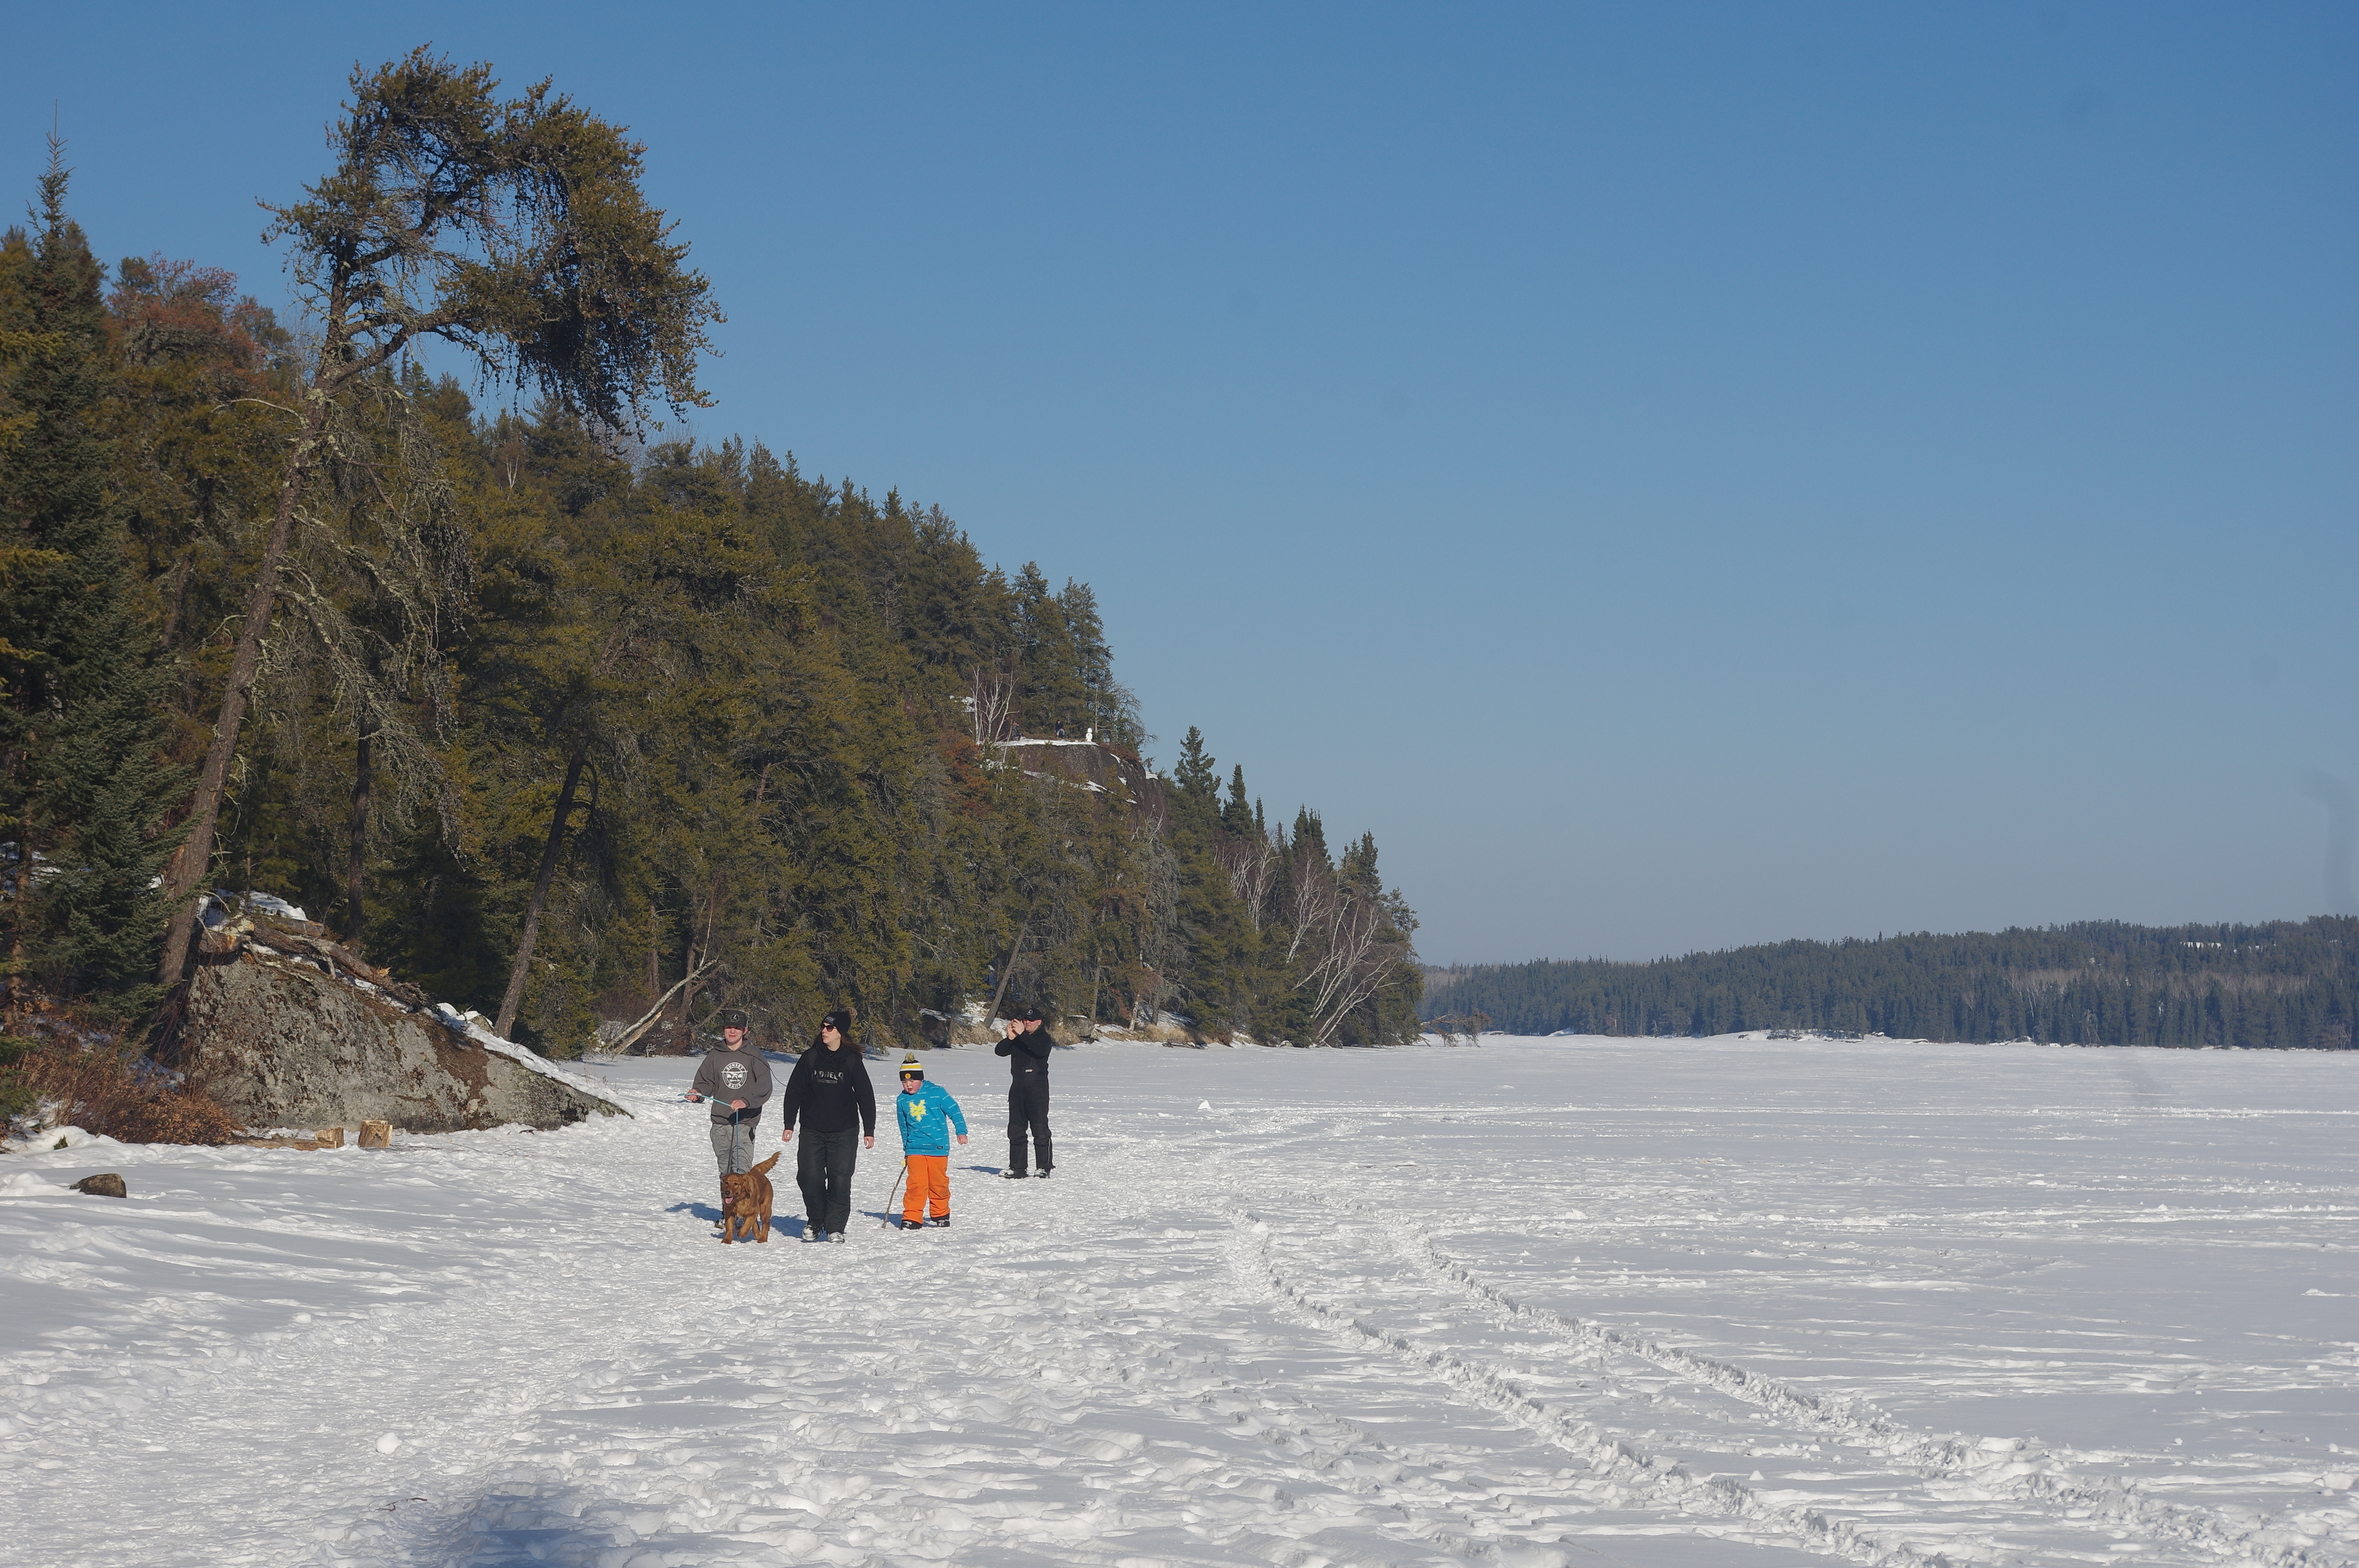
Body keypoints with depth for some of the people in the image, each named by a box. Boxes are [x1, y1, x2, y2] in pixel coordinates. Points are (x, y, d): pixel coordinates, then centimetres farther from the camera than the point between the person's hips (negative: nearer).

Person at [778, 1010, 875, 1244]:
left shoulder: (852, 1061, 1)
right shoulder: (810, 1058, 4)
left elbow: (866, 1096, 5)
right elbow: (794, 1091, 9)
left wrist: (869, 1131, 3)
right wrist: (789, 1125, 5)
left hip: (843, 1132, -1)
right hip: (812, 1131, 2)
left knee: (840, 1179, -7)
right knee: (810, 1178, -3)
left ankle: (835, 1227, 0)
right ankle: (815, 1221, 18)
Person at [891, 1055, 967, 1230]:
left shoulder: (937, 1092, -5)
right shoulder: (902, 1100, 5)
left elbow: (954, 1111, -1)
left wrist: (961, 1131, -9)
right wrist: (906, 1147, 24)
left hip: (938, 1148, -2)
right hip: (915, 1149, 2)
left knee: (938, 1183, 6)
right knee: (916, 1184, -8)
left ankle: (940, 1215, 23)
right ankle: (912, 1217, -3)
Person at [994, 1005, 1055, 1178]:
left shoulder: (1044, 1038, 0)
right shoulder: (1016, 1040, 14)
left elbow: (1041, 1050, -22)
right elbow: (999, 1051, 3)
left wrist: (1022, 1034, -23)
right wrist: (1011, 1037, -13)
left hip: (1037, 1087, -6)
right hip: (1017, 1087, 6)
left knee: (1040, 1129, -7)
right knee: (1016, 1130, 7)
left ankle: (1045, 1167, -3)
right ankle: (1017, 1167, 12)